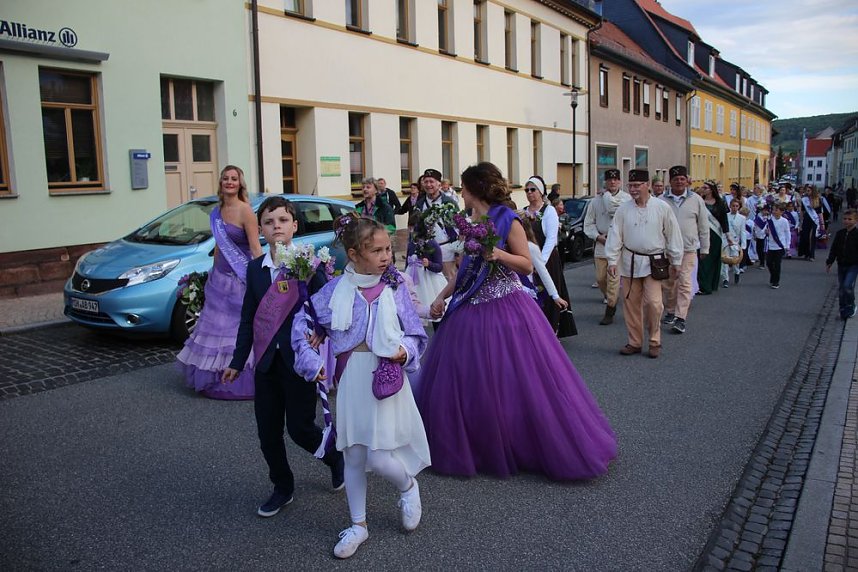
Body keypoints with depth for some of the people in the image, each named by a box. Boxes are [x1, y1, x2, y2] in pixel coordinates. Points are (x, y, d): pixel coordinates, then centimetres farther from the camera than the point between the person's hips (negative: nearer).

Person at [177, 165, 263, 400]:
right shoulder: (217, 212, 10)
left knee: (241, 327, -2)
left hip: (241, 278, -7)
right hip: (220, 276, 7)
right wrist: (214, 272, 17)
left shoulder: (245, 211, -11)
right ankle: (218, 378, 26)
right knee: (218, 326, 13)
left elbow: (255, 248, -16)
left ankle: (243, 382, 9)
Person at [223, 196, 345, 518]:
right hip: (267, 360, 5)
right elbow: (248, 317, 9)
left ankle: (335, 457, 33)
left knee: (299, 427, 1)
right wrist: (237, 361, 11)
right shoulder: (255, 268, 5)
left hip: (300, 359, -4)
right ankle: (282, 488, 32)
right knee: (267, 432, 10)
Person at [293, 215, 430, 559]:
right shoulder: (335, 290, -2)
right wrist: (312, 363, 1)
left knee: (379, 459, -6)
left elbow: (415, 334, 3)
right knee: (353, 456, 11)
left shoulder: (395, 288, -3)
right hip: (349, 381, 2)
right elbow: (302, 324, 7)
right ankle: (358, 525, 30)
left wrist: (405, 351, -16)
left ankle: (408, 487, 29)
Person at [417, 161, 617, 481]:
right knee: (467, 385, 11)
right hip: (472, 310, 7)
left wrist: (500, 254, -24)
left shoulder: (507, 220, -9)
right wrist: (442, 297, 12)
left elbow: (527, 265, -9)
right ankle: (476, 448, 29)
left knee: (519, 384, -2)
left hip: (506, 310, -7)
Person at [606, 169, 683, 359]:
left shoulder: (662, 207, -3)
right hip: (630, 262, 3)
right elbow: (615, 235, 3)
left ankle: (654, 341, 9)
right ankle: (635, 342, 19)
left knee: (653, 302, -10)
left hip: (653, 262, -2)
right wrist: (612, 260, -2)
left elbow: (673, 235, 2)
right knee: (631, 303, 6)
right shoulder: (623, 209, 2)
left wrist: (676, 262, 5)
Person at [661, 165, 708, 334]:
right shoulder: (662, 200, 2)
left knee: (685, 283, -7)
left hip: (688, 249, -1)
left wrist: (704, 248, 7)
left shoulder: (696, 200, 3)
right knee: (669, 283, 11)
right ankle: (670, 312, 28)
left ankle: (680, 318, -7)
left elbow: (703, 226, 7)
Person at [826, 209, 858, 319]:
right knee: (841, 289, 7)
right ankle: (843, 311, 19)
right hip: (841, 265, 5)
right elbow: (834, 249, 12)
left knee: (847, 286, -19)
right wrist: (829, 262, 10)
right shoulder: (839, 233, 6)